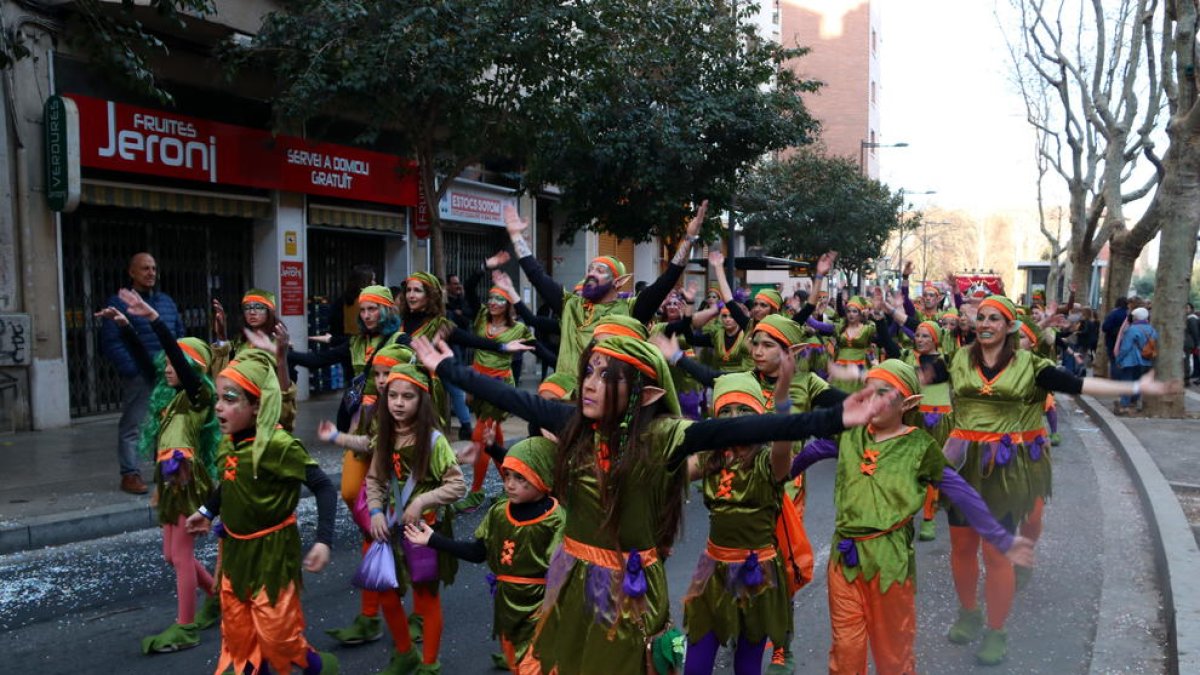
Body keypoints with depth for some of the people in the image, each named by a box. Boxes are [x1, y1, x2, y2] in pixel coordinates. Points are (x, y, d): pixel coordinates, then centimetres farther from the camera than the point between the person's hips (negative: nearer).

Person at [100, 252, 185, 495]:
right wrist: (133, 369, -16)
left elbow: (180, 334, 22)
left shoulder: (167, 301, 17)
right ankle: (130, 474, 4)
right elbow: (110, 342, -9)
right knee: (132, 426, -3)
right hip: (138, 377, -6)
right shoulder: (119, 303, -3)